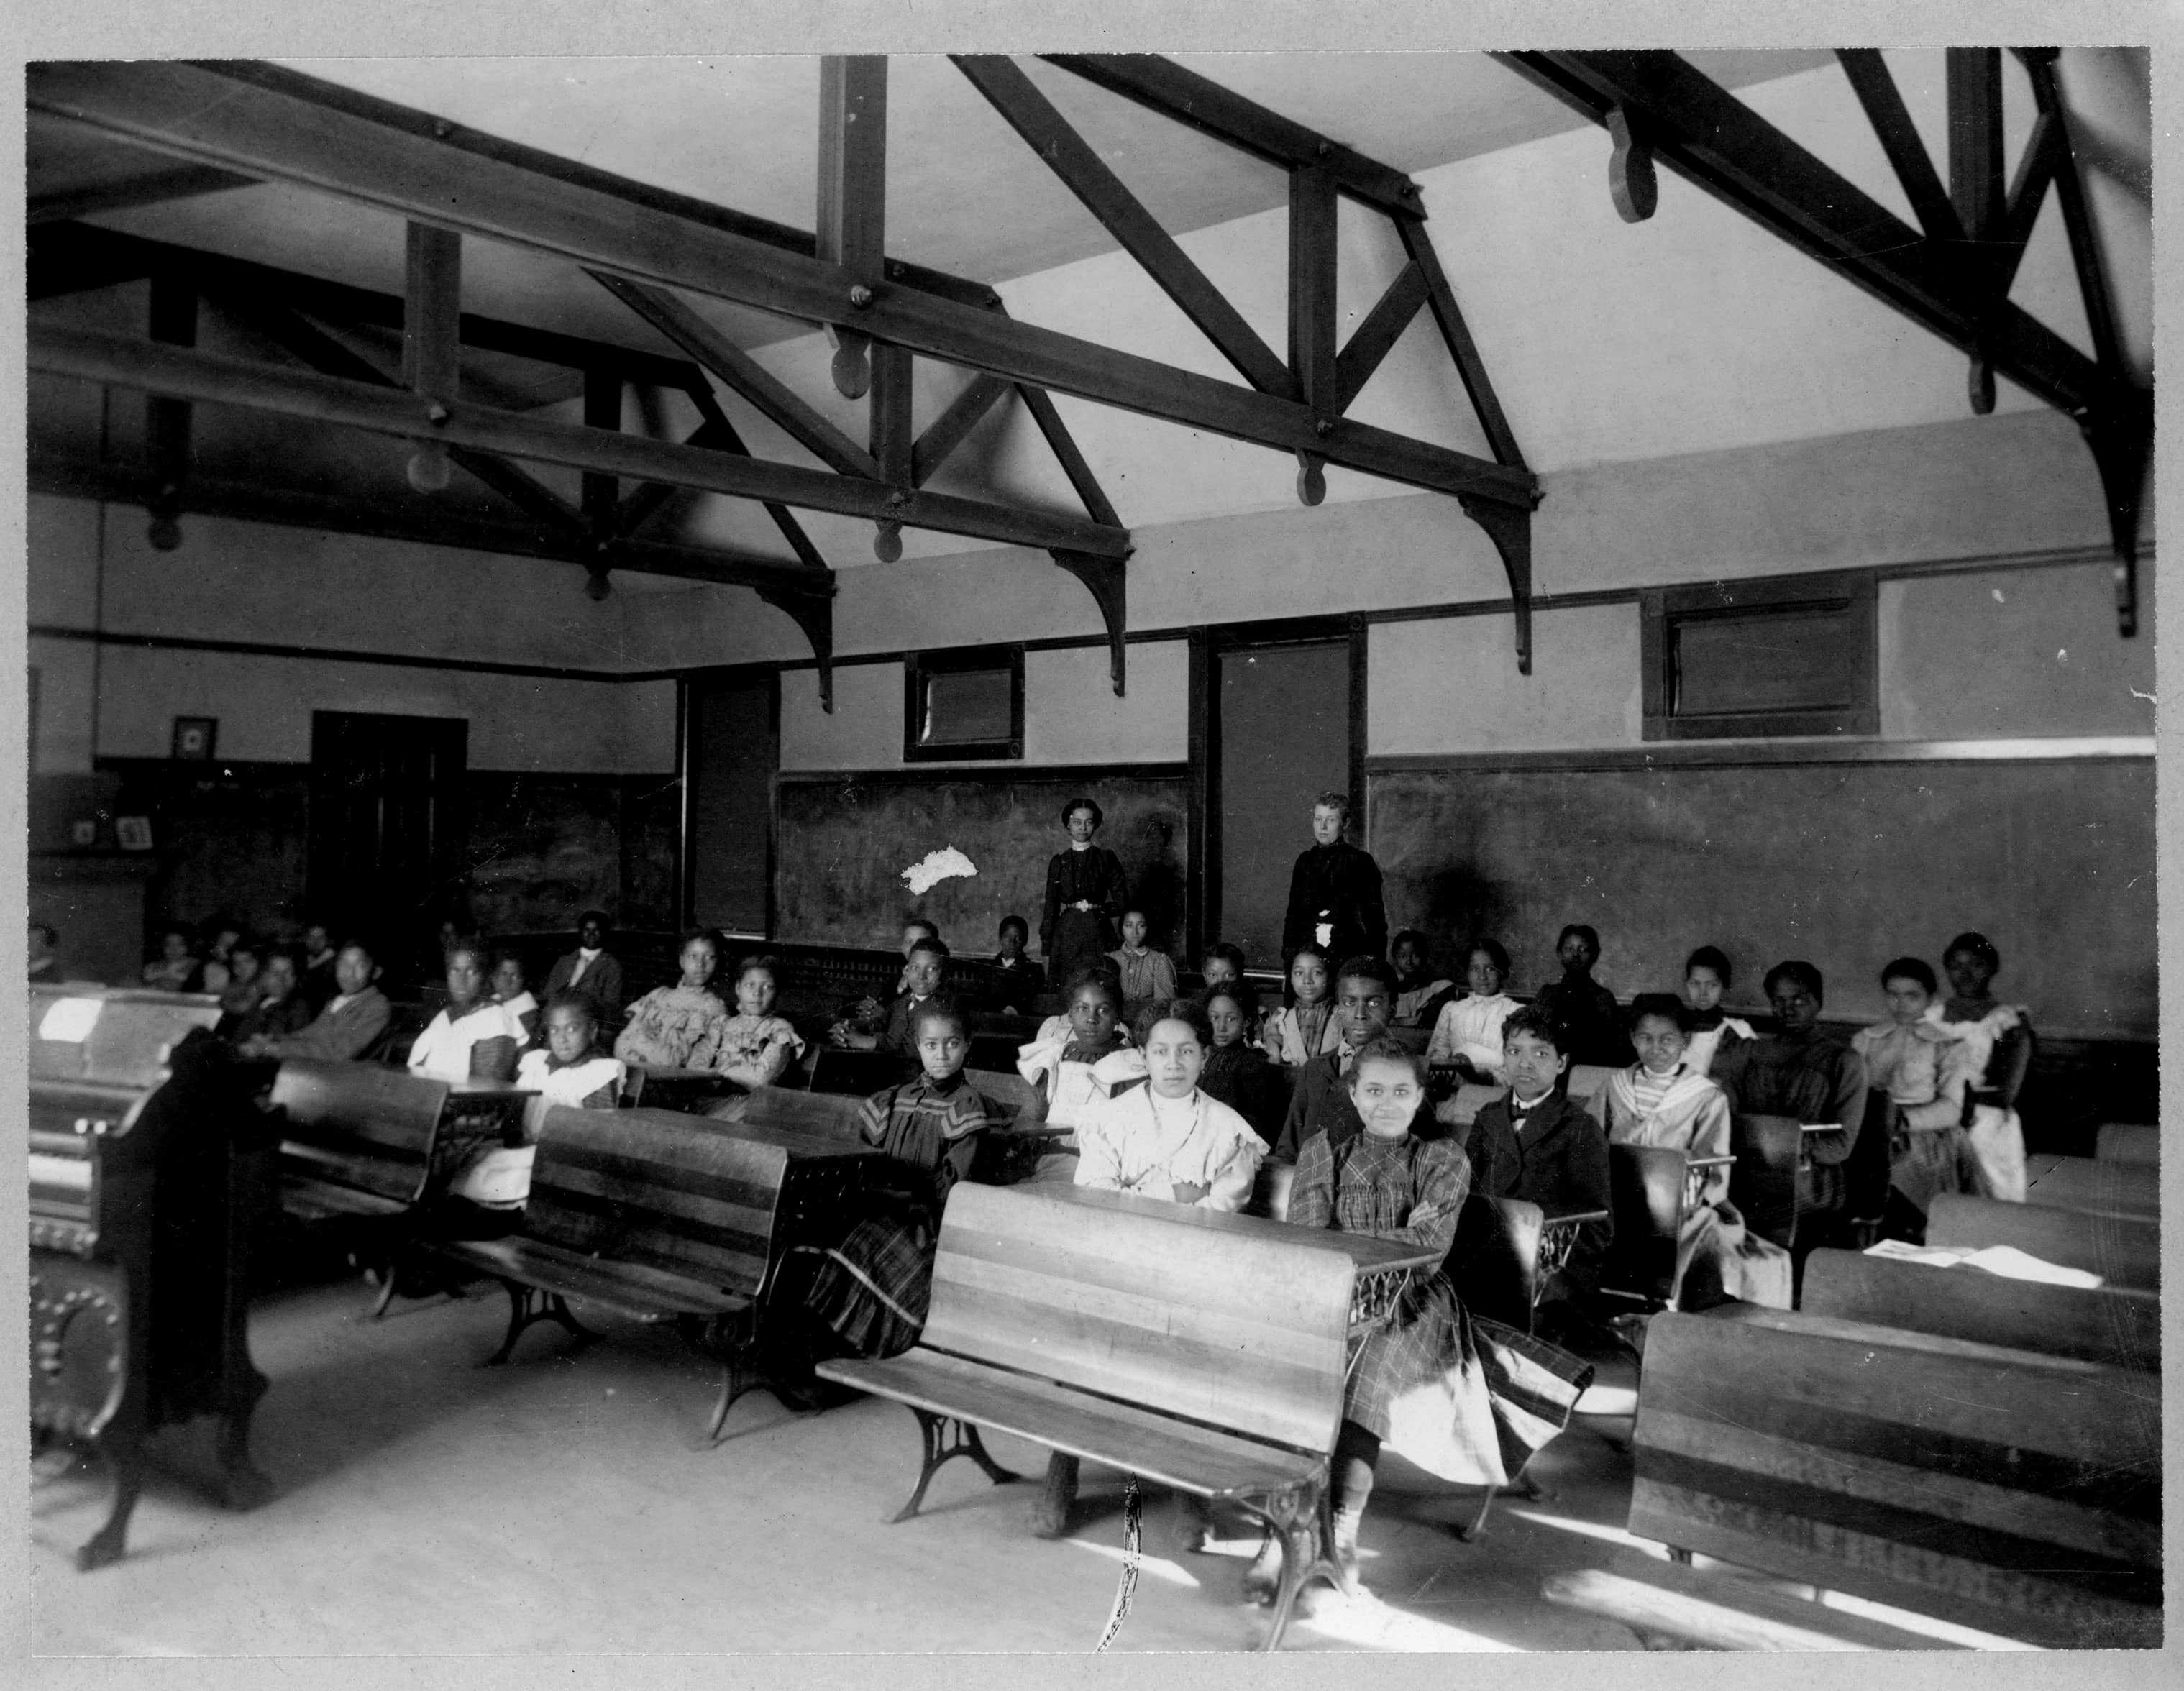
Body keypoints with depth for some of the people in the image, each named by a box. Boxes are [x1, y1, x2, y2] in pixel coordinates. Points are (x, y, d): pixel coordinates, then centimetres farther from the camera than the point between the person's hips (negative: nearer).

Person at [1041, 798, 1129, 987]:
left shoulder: (1106, 858, 5)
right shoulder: (1058, 861, 10)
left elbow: (1122, 901, 6)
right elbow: (1051, 906, 11)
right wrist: (1046, 945, 7)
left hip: (1098, 931, -1)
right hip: (1066, 931, 1)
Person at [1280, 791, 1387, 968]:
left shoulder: (1360, 861, 2)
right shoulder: (1305, 861, 14)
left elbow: (1374, 916, 1)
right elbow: (1293, 911, 16)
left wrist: (1374, 961, -7)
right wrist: (1289, 952, 9)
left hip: (1348, 953, -3)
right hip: (1308, 953, 3)